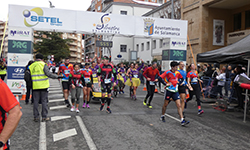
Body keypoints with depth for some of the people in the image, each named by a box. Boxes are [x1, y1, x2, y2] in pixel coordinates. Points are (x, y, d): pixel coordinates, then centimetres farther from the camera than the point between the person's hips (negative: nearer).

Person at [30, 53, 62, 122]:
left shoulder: (31, 66, 9)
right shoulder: (43, 65, -6)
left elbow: (29, 77, 10)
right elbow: (48, 74, -15)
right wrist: (57, 76, -8)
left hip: (35, 86, 3)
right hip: (43, 86, -3)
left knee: (36, 101, 9)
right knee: (44, 101, 3)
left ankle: (36, 117, 12)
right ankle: (44, 117, 6)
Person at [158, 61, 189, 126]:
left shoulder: (177, 73, 5)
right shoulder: (167, 72, -11)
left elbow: (182, 78, 23)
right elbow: (160, 78, -18)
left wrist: (178, 83, 6)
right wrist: (166, 84, -21)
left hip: (175, 91, 4)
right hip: (169, 90, -4)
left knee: (179, 105, -5)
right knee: (165, 104, 11)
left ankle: (182, 121, -7)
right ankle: (162, 116, 33)